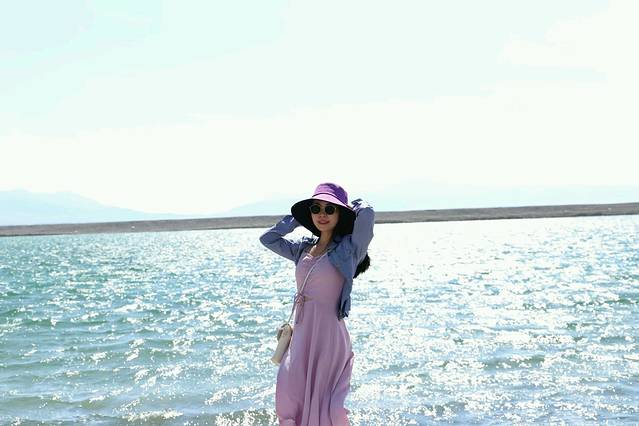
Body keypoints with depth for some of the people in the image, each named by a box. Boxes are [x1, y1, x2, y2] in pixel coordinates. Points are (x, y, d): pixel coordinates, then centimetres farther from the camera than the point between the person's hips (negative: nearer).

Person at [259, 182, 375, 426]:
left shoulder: (350, 248, -6)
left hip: (329, 335, -5)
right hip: (301, 334, 6)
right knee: (290, 403, 7)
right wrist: (298, 217, 14)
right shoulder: (303, 249, 11)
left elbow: (367, 212, -22)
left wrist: (354, 204, 0)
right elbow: (268, 239, 21)